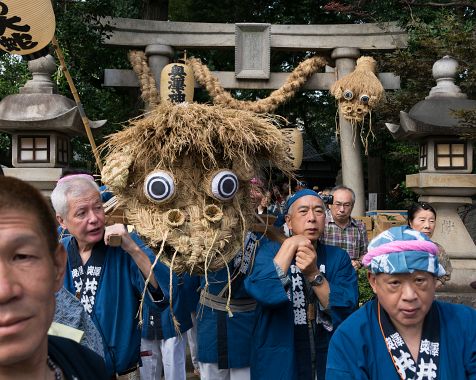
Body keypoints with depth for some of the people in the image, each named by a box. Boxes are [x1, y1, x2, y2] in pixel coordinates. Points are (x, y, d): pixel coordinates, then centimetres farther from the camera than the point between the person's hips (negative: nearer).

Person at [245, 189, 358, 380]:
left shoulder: (338, 257, -2)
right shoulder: (270, 251, -6)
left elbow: (346, 311, -14)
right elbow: (263, 294, -25)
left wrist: (314, 274, -26)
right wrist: (290, 245, -23)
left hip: (329, 359, 2)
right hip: (279, 360, -2)